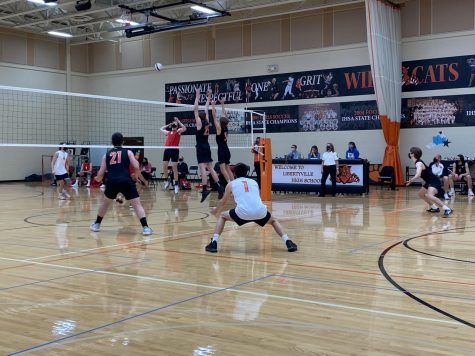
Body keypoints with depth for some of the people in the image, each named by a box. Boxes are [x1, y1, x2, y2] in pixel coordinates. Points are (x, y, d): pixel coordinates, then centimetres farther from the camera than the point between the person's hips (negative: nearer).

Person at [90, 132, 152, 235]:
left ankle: (96, 224, 37)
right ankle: (145, 227, -13)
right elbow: (136, 167, 0)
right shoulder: (128, 152, 13)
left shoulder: (107, 154, 19)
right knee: (137, 204, 0)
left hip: (112, 181, 3)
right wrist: (139, 176, 20)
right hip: (126, 181, -2)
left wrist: (98, 179, 37)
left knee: (105, 202, 27)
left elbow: (100, 173, 15)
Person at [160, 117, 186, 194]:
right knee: (164, 167, 4)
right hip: (167, 150, 5)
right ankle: (167, 181, 23)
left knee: (174, 167, -7)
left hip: (174, 150, -5)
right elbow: (161, 129, 37)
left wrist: (178, 121, -6)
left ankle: (176, 184, -2)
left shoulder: (178, 131, 6)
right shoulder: (168, 132, 21)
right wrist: (169, 124, 30)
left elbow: (184, 128, -13)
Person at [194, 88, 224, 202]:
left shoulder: (199, 123, -6)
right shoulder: (207, 122, 9)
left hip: (201, 148, -7)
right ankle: (219, 187, 6)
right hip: (207, 147, 7)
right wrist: (208, 98, 26)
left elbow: (195, 109, -7)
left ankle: (205, 189, -21)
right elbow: (206, 110, 20)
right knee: (210, 168, 12)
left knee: (202, 168, -13)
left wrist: (197, 96, -3)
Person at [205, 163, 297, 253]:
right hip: (260, 211, 2)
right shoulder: (254, 182, 29)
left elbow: (223, 202, 38)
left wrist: (216, 210, 60)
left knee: (222, 216, 25)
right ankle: (288, 242, 13)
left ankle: (214, 243, 10)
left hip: (243, 212, -2)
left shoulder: (231, 184, 23)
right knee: (273, 221, 33)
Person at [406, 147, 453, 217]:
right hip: (429, 181, 11)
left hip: (434, 181, -11)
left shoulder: (419, 163, -21)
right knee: (420, 194, 24)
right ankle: (434, 207, 28)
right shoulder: (418, 162, 9)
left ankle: (447, 209, -38)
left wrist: (410, 181, -53)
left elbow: (418, 174, -40)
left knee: (429, 196, -32)